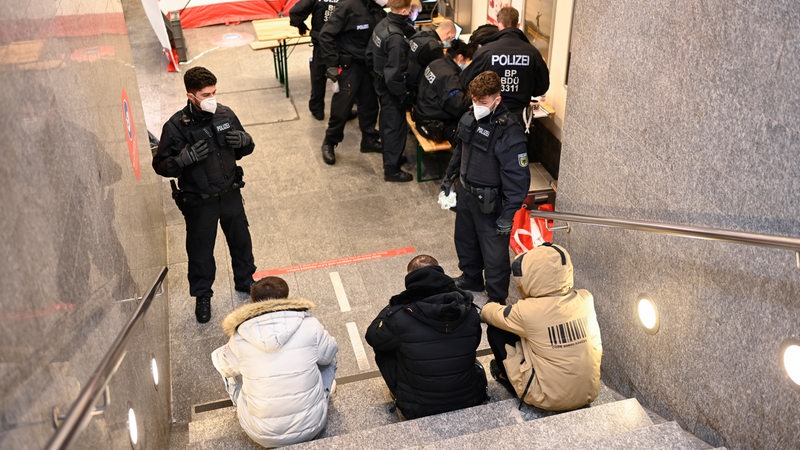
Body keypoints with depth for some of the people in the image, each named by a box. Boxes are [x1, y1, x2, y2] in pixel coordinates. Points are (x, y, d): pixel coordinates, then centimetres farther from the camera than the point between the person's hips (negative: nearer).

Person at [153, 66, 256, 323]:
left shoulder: (225, 114, -6)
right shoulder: (176, 126, -18)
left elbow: (244, 150, 8)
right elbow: (160, 165, -13)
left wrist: (244, 140, -16)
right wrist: (184, 158, -31)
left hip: (230, 194, 4)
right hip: (198, 201, -4)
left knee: (240, 240, 20)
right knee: (200, 249, 12)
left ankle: (244, 280, 46)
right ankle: (202, 295, 34)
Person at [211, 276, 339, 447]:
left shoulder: (239, 338, -9)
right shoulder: (310, 326, -11)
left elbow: (226, 366, 10)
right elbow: (329, 354, 8)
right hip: (311, 425, 0)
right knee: (327, 359, 22)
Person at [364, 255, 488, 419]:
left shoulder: (400, 317, -21)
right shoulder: (469, 311, -11)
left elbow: (372, 336, 0)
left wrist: (391, 308, 13)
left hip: (419, 410, -3)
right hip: (470, 402, 3)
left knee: (383, 349, 16)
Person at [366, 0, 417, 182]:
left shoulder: (382, 24, -2)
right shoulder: (396, 38, -29)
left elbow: (370, 53, 10)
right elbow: (394, 75, -29)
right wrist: (403, 95, -16)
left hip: (380, 83, 9)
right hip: (392, 89, -9)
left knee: (387, 122, 24)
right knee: (396, 127, 3)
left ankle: (390, 155, 42)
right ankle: (392, 170, 13)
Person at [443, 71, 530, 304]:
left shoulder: (510, 133, -27)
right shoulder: (470, 118, -4)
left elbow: (519, 178, -24)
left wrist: (508, 214, -23)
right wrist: (449, 176, 22)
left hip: (489, 203, -8)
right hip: (466, 193, 8)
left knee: (494, 253, 5)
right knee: (464, 240, 27)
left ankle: (497, 300, 24)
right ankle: (471, 278, 52)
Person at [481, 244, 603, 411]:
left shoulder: (528, 312, -21)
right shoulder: (585, 299, -7)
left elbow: (490, 315, -1)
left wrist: (487, 308, 23)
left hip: (551, 400, -6)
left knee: (495, 330, 3)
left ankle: (506, 376, 27)